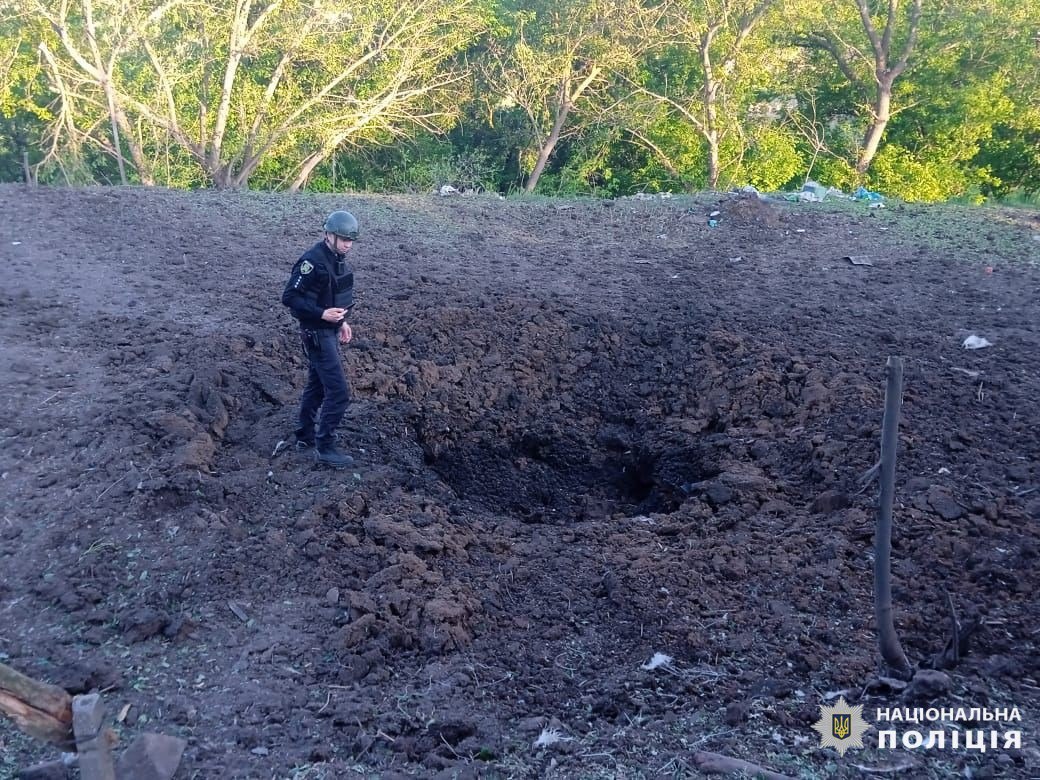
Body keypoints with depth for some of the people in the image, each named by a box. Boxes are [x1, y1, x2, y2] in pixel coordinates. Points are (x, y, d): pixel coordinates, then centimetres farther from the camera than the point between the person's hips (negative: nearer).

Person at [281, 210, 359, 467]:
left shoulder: (337, 258, 6)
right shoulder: (313, 261, -23)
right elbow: (290, 297, -23)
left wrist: (341, 321, 16)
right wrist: (322, 314, -28)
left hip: (329, 330, 10)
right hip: (317, 333, -10)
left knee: (317, 385, 19)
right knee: (339, 392, -9)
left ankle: (305, 436, 33)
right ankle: (325, 447, 1)